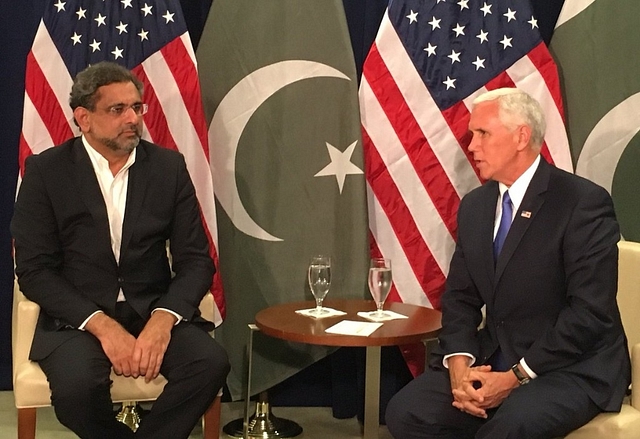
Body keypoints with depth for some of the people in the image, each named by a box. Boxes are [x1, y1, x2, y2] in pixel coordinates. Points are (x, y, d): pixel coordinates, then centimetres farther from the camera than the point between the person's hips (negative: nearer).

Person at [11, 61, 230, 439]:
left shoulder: (169, 166, 5)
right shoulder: (46, 171, -1)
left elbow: (196, 259, 2)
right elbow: (34, 270, -6)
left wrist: (162, 321, -18)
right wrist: (103, 326, -20)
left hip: (154, 311, 2)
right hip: (77, 317, -2)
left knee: (211, 362, -26)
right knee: (77, 383, -33)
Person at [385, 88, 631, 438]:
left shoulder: (584, 202, -12)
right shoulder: (474, 205, 9)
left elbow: (590, 312, -17)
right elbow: (460, 296, 9)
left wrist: (517, 377, -19)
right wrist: (459, 363, -9)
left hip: (572, 367, -6)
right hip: (494, 358, 6)